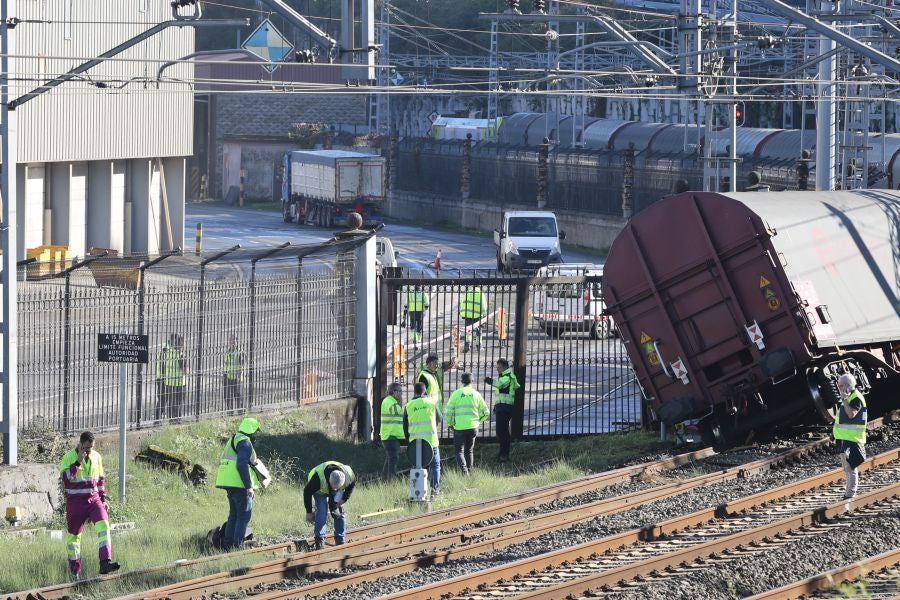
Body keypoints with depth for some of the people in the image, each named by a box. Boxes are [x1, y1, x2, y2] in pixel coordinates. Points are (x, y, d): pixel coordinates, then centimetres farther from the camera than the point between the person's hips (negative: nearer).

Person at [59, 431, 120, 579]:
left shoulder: (96, 457, 7)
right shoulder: (69, 457, -8)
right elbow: (65, 477, -22)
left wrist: (103, 499, 17)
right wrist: (78, 462, -27)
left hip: (94, 500, 3)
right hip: (75, 502, -3)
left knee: (103, 526, -20)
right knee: (73, 536, 6)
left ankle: (105, 563, -30)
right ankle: (75, 571, 21)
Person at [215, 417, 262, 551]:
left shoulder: (233, 440, 20)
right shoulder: (245, 442, -11)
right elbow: (242, 465, -22)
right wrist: (249, 486, -22)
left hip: (229, 483, 10)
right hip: (239, 484, -10)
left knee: (234, 514, 15)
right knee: (244, 515, -7)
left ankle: (227, 544, 16)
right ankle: (237, 545, -12)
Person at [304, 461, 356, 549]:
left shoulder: (349, 475, -34)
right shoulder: (318, 478, -44)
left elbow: (352, 485, -6)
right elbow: (307, 492, -27)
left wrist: (344, 499, -14)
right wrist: (309, 512, -19)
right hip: (320, 492, -3)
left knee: (339, 512, -4)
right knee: (322, 512, -22)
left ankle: (340, 541, 7)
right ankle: (320, 541, -22)